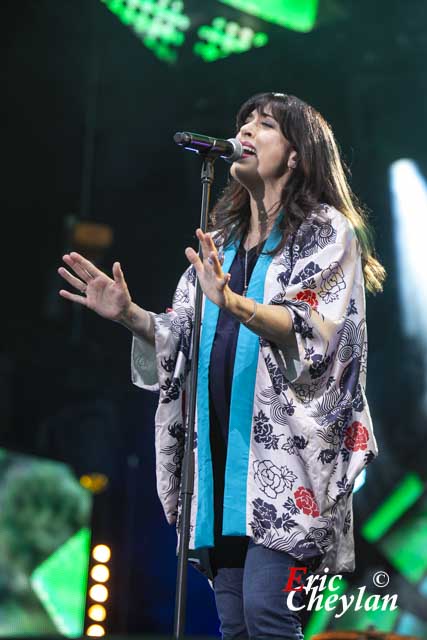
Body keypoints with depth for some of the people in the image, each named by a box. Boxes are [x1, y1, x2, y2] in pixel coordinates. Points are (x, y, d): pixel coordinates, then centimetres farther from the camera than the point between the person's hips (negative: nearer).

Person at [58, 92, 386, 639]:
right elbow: (182, 339, 20)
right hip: (223, 450, 6)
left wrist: (233, 302, -28)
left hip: (286, 449, -6)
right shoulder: (220, 242, 22)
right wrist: (129, 315, 1)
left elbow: (316, 330, -13)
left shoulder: (326, 231, 3)